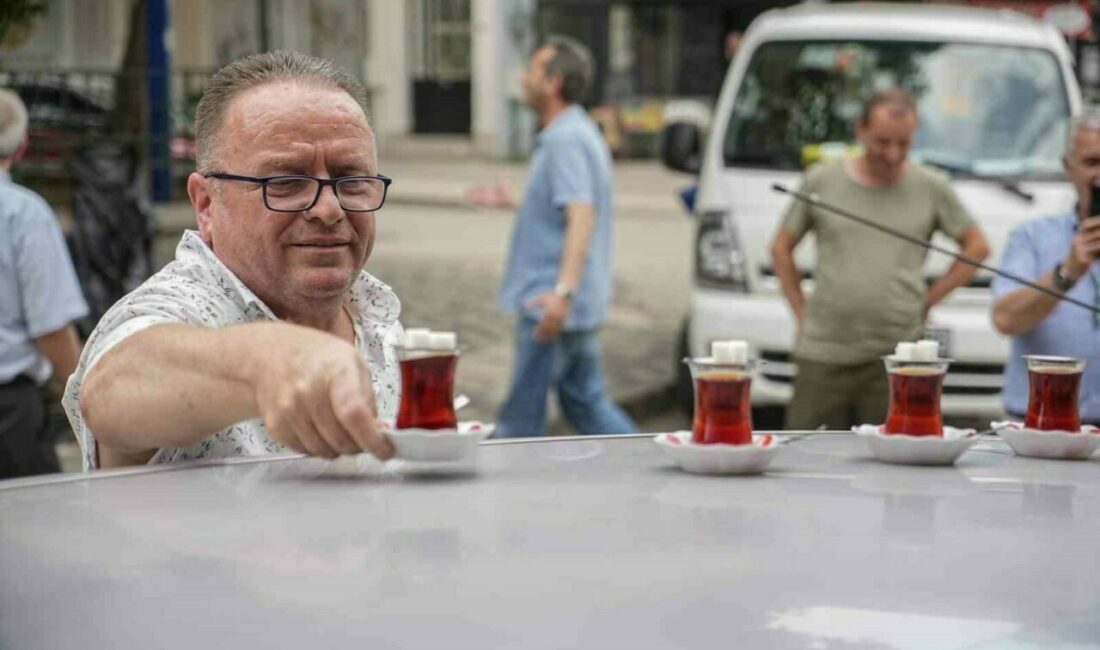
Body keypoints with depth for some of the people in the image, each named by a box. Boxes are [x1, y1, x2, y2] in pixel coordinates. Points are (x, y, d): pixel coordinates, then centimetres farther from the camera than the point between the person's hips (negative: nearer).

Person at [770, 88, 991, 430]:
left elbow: (977, 247, 15)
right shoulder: (821, 181, 7)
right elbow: (781, 249, 16)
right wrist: (801, 312, 7)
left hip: (896, 357, 0)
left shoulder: (932, 189, 7)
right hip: (823, 355, 0)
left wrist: (929, 299, 6)